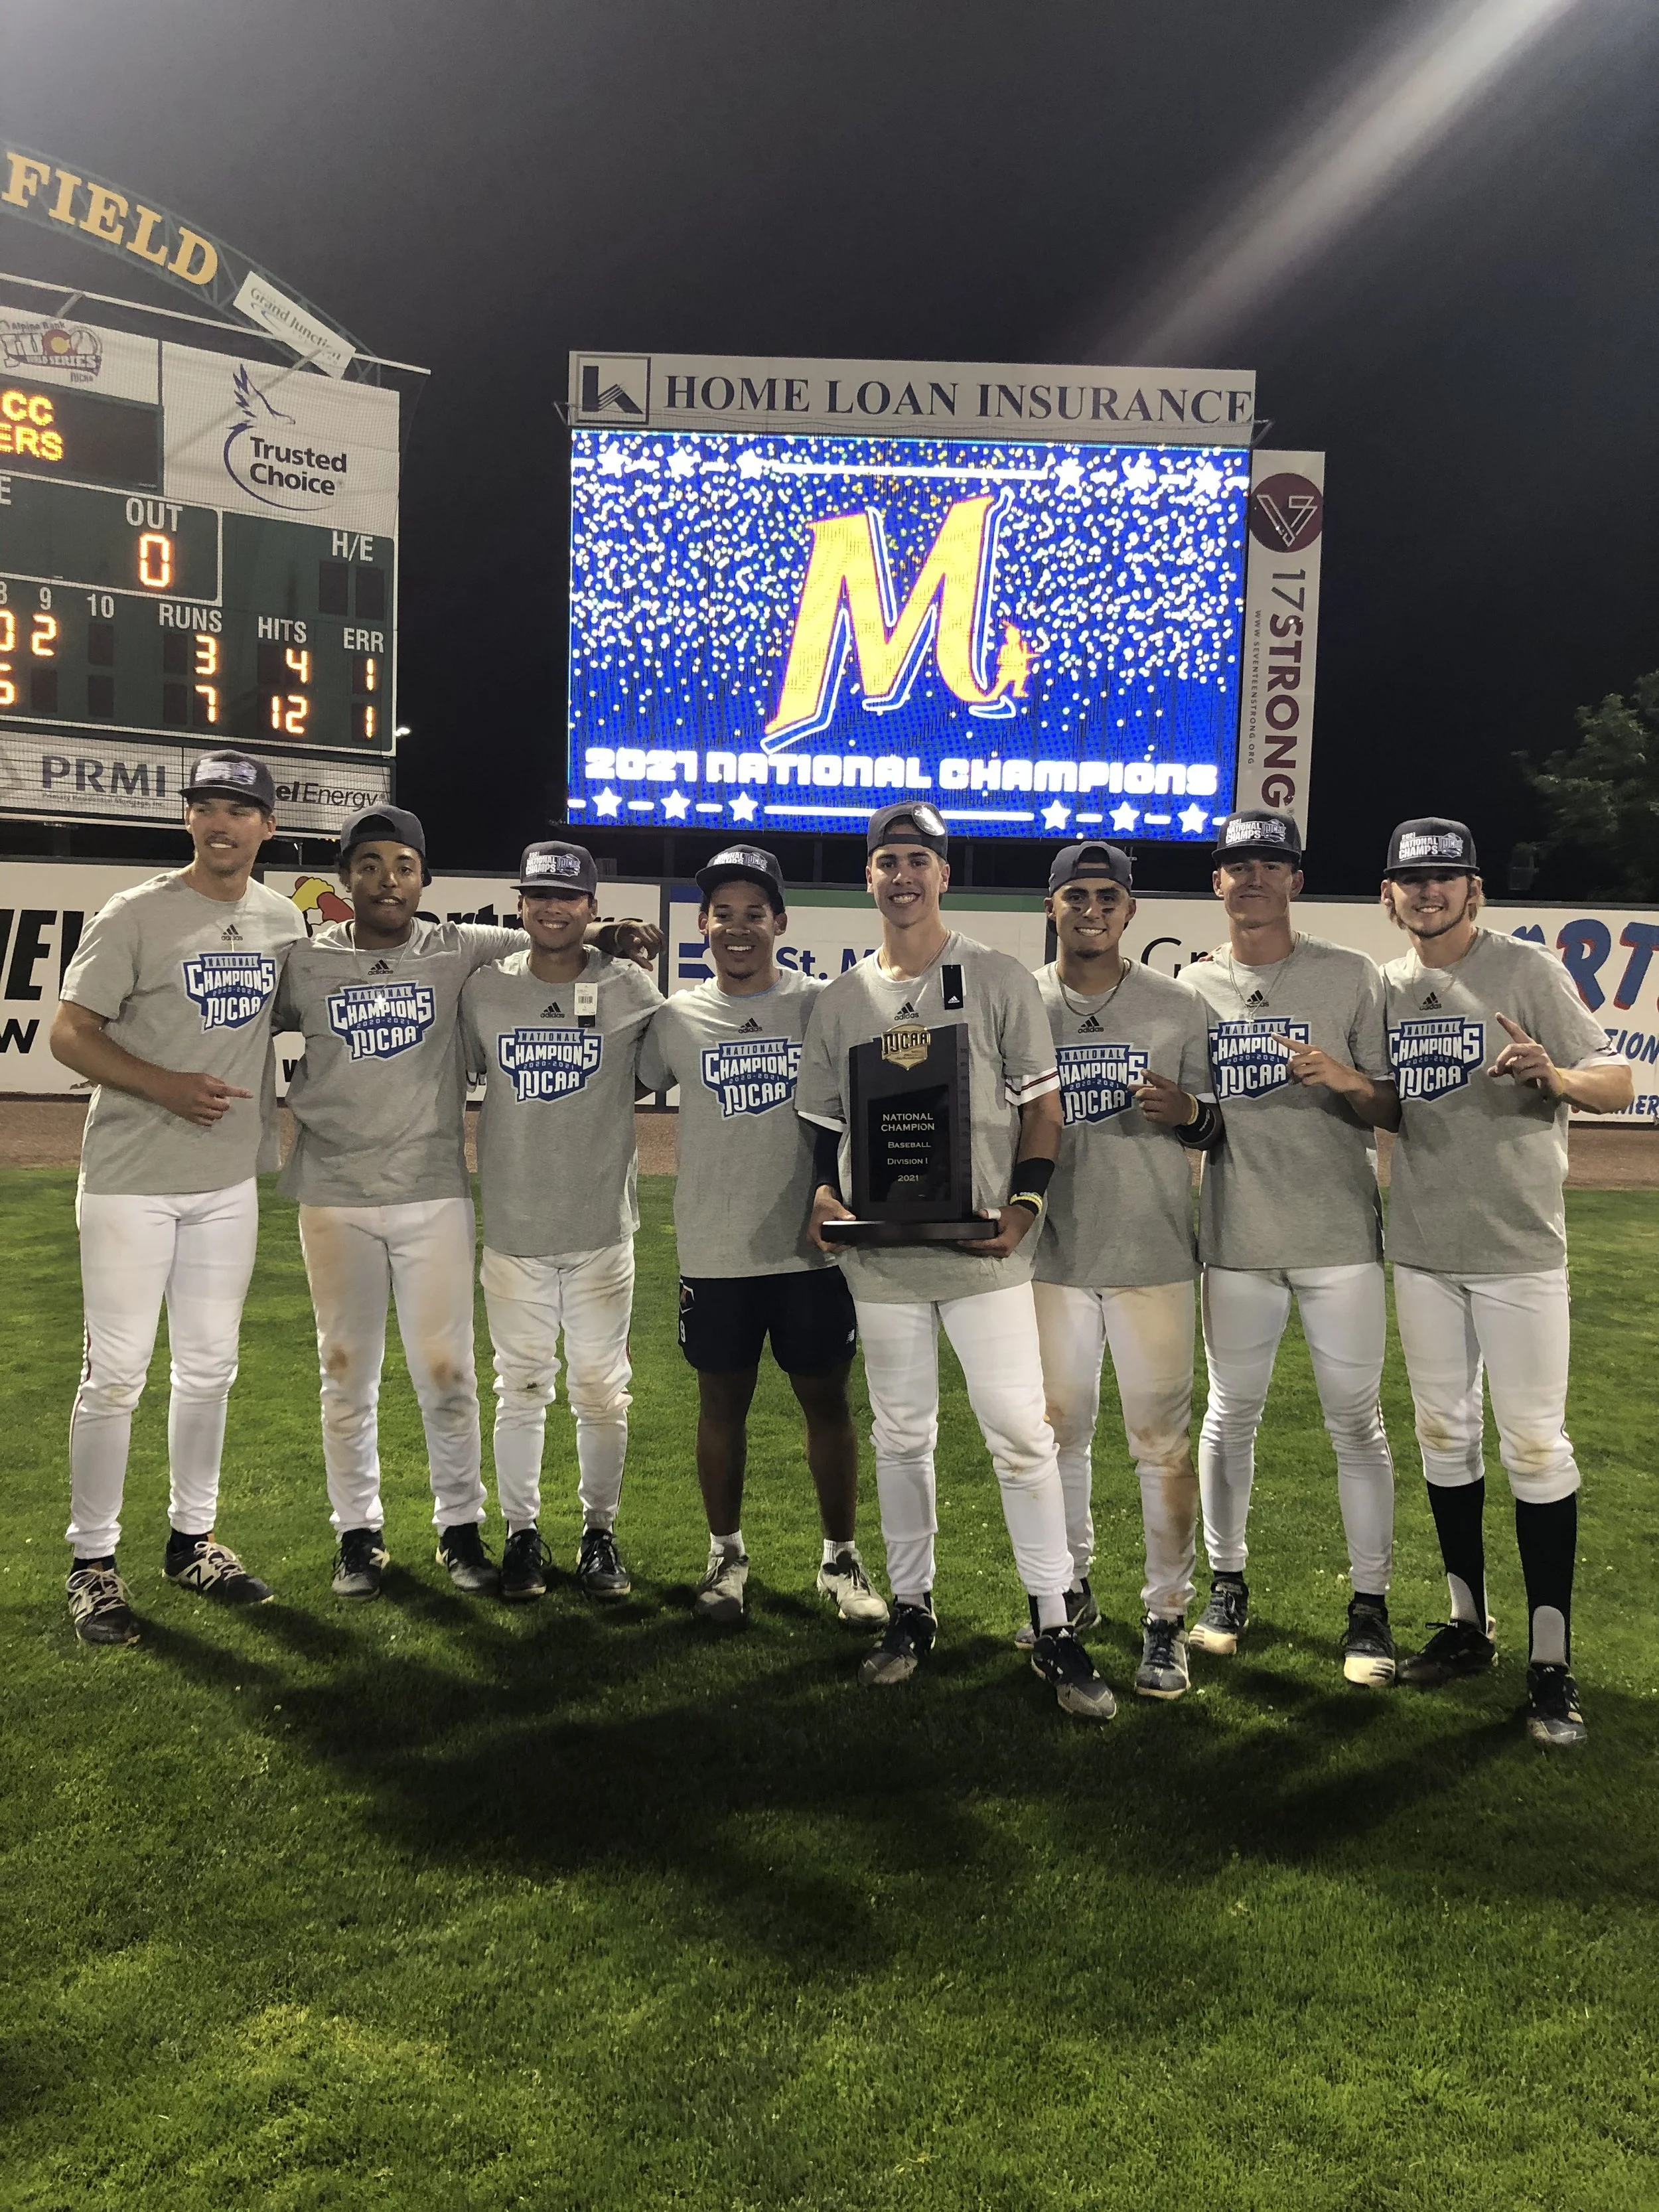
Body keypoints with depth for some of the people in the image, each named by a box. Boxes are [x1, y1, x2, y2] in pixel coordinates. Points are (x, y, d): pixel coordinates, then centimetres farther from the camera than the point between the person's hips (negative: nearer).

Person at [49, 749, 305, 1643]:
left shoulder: (284, 920, 6)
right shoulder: (136, 915, -9)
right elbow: (69, 1034, -10)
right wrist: (169, 1086, -22)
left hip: (230, 1181, 5)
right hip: (131, 1178, -5)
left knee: (209, 1369, 13)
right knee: (115, 1374, -1)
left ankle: (192, 1541, 28)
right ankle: (92, 1561, 14)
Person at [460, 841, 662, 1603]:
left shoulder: (631, 988, -3)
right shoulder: (483, 988, 1)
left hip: (602, 1227, -1)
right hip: (512, 1227, 1)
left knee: (603, 1390, 8)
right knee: (520, 1388, 9)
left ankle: (600, 1532, 25)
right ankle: (522, 1533, 24)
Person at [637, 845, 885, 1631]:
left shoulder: (823, 1005, -1)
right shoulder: (677, 1017, 3)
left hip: (812, 1249, -1)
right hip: (715, 1251, 1)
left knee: (826, 1399, 9)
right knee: (722, 1401, 11)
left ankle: (841, 1559, 24)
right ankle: (726, 1555, 29)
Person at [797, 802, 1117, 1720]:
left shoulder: (1001, 980, 1)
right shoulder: (839, 1001, 9)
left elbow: (1042, 1107, 0)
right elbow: (826, 1125, 14)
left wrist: (1024, 1204, -14)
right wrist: (823, 1197, -5)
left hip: (983, 1252, -3)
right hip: (881, 1258, 3)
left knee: (1020, 1433, -4)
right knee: (900, 1438, 13)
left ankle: (1054, 1629, 8)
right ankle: (911, 1610, 27)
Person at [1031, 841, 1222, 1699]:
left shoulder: (1178, 1006, 2)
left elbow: (1216, 1128, 6)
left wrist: (1189, 1112, -17)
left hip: (1153, 1254, -2)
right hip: (1054, 1252, 2)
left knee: (1161, 1439, -1)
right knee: (1058, 1427, 14)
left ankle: (1166, 1619, 10)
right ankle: (1069, 1588, 31)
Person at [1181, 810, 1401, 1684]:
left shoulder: (1350, 977, 0)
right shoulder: (1191, 987, 7)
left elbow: (1394, 1111, 0)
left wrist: (1345, 1080, -20)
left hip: (1338, 1236, -2)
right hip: (1236, 1240, 2)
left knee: (1355, 1420, 4)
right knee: (1230, 1413, 12)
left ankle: (1370, 1603, 16)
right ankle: (1226, 1581, 27)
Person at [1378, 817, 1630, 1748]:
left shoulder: (1528, 970, -7)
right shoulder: (1384, 989, 7)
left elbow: (1620, 1083, -13)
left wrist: (1554, 1078, -34)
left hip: (1517, 1251, -5)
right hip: (1421, 1250, 5)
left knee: (1536, 1445, -2)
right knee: (1444, 1435, 13)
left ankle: (1552, 1660, 7)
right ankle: (1469, 1624, 27)